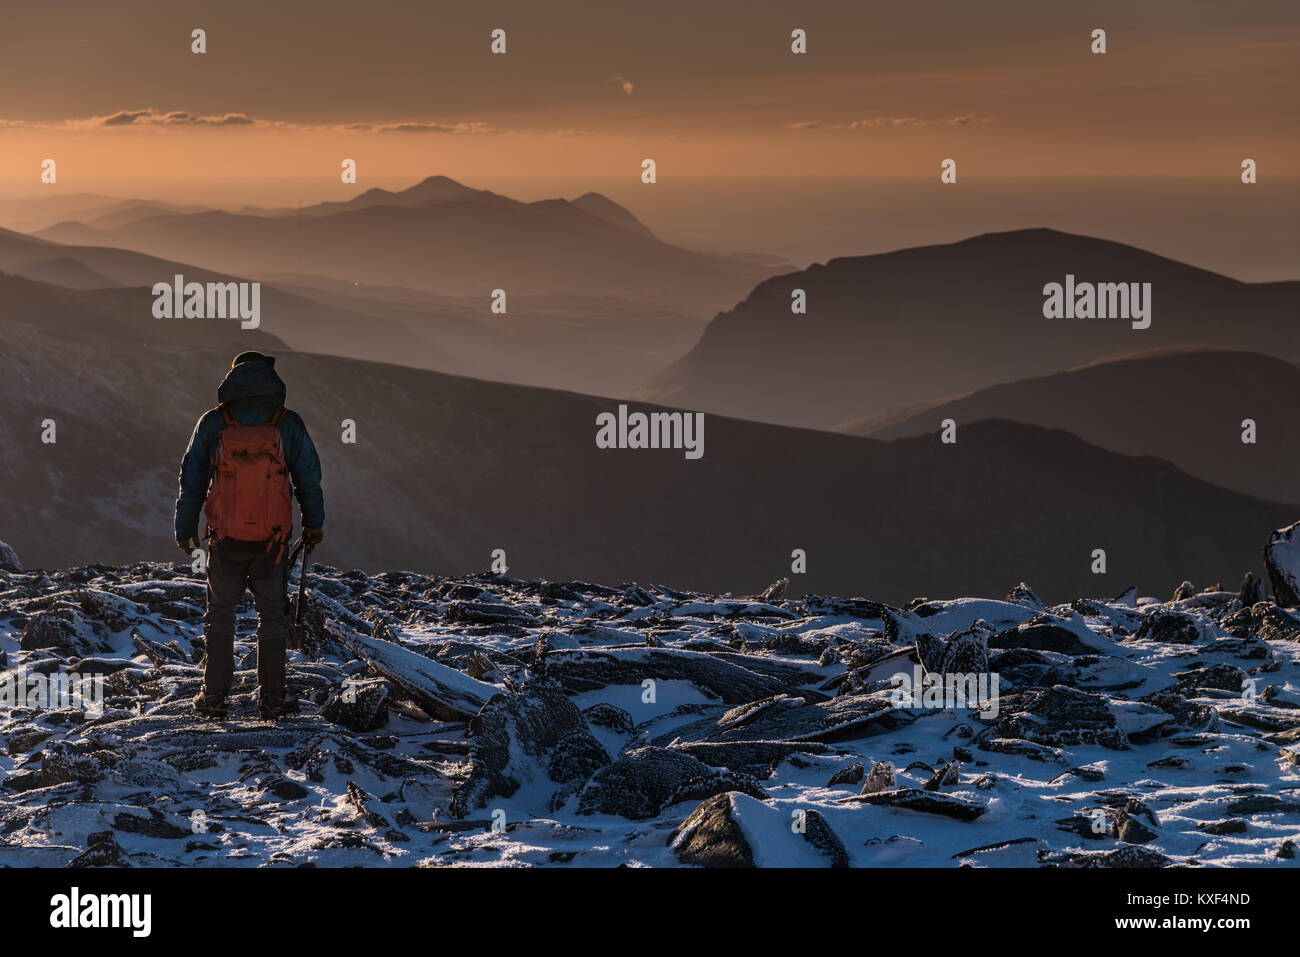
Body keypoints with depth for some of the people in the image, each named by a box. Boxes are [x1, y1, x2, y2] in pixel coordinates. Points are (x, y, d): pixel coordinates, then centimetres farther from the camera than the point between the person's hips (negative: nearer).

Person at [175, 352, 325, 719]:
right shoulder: (288, 424, -4)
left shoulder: (212, 423, -4)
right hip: (272, 539, 0)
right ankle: (272, 697, 13)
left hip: (226, 539, 0)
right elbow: (309, 478, 4)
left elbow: (191, 481, 2)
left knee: (220, 615, 12)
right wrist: (314, 523, 19)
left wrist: (185, 528, 13)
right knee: (272, 616, 11)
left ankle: (214, 696, 13)